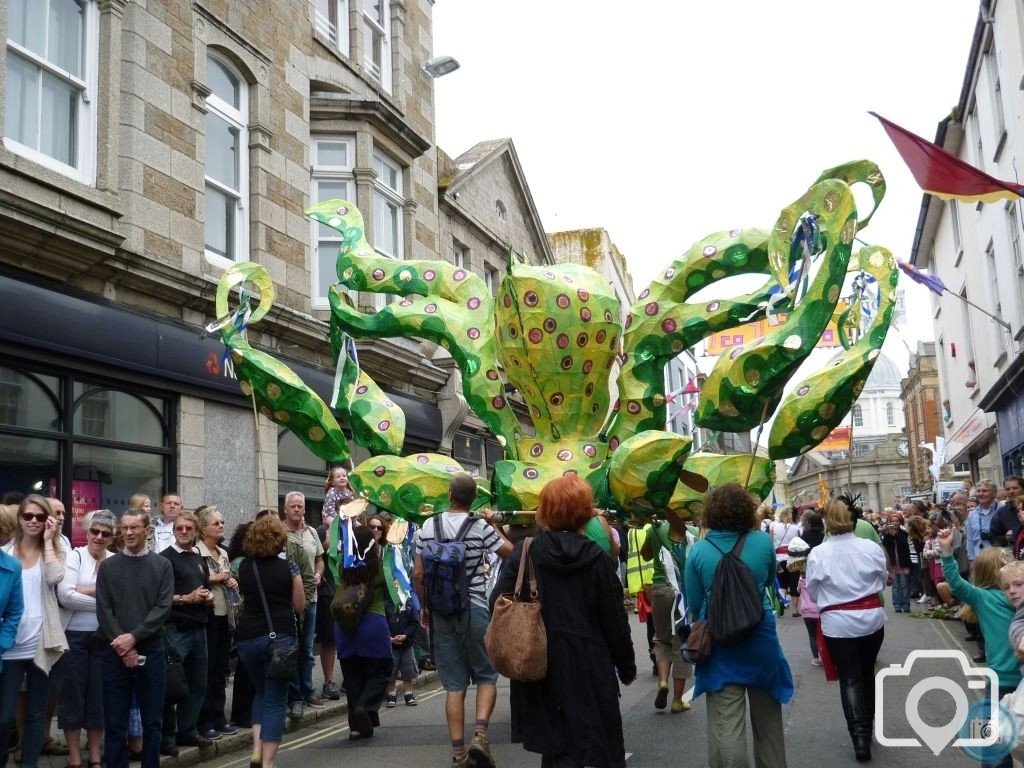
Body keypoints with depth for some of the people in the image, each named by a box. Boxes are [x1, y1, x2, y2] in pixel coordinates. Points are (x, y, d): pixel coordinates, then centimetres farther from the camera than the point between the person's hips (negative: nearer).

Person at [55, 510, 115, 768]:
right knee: (72, 694, 4)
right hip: (74, 635, -2)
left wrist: (85, 590, -14)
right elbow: (65, 595, -14)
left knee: (99, 695, 8)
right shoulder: (74, 556, -2)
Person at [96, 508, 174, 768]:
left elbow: (163, 607, -4)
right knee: (115, 722, 4)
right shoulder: (108, 566, 6)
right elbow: (103, 610, -1)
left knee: (152, 721, 7)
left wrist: (134, 637, -15)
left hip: (152, 651, 0)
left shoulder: (162, 565, 4)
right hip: (116, 652, 1)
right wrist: (122, 646, -12)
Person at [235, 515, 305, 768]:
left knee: (261, 692, 23)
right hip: (280, 637, -4)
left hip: (248, 638, 4)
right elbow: (300, 606, 4)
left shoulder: (244, 567, 4)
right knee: (275, 699, 3)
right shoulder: (288, 568, -5)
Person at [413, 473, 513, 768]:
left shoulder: (428, 526, 2)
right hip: (474, 610, -3)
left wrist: (424, 606, 16)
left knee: (453, 683, 7)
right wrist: (494, 524, 14)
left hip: (441, 612, 3)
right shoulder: (480, 526, -7)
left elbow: (417, 575, 4)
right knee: (486, 675, 10)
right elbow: (511, 553, 5)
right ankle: (480, 734, -11)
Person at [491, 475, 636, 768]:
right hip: (589, 666, -1)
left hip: (541, 666, 2)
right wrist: (627, 665, 10)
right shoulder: (596, 557, -8)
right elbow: (614, 619, -4)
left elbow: (498, 605, -7)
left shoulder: (524, 553, -7)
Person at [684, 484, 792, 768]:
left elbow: (694, 605, -1)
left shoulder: (698, 551, -9)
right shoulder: (763, 541, -6)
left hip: (719, 646, -2)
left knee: (726, 727, 1)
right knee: (767, 721, 19)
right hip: (761, 641, 2)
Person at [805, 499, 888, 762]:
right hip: (871, 618, 2)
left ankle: (860, 735, -6)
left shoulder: (817, 553, -12)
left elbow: (812, 593, -2)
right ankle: (867, 726, 32)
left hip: (837, 622, -2)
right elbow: (883, 581, 7)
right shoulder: (871, 547, -8)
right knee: (867, 673, 19)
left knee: (849, 679, 4)